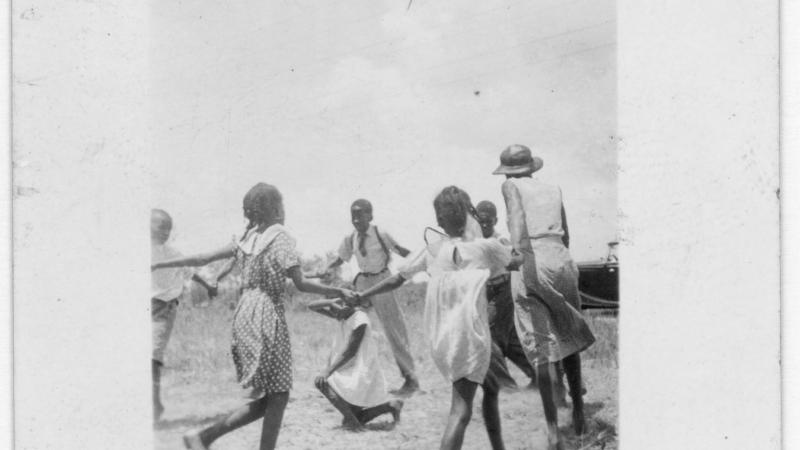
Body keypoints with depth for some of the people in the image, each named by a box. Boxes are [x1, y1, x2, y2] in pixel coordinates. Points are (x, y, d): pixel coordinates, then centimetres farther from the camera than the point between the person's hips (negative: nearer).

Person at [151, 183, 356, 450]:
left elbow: (203, 259, 11)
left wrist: (159, 265, 20)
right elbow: (301, 284, -14)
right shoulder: (280, 238, -8)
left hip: (244, 315, 8)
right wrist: (338, 292, -6)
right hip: (267, 319, -8)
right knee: (277, 397, -1)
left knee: (268, 400, 12)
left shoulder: (247, 239, 11)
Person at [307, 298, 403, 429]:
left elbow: (349, 352, -22)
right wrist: (332, 302, -16)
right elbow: (312, 306, 1)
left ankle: (351, 420, -18)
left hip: (360, 376, -9)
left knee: (322, 382, -25)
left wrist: (328, 371, -27)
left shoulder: (360, 321, -20)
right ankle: (391, 405, 21)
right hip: (350, 374, 9)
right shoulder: (344, 315, 4)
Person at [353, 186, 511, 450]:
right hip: (469, 336, -6)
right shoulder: (486, 248, -5)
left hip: (440, 338, 6)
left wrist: (362, 296, 18)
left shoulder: (432, 251, 4)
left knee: (490, 388, 24)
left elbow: (395, 281, 7)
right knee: (461, 410, -8)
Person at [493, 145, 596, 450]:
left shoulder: (512, 187, 7)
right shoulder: (554, 190, 19)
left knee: (540, 348, 0)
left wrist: (521, 256, -22)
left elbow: (517, 221, -12)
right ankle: (578, 413, 27)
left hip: (533, 266, -4)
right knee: (570, 339, 20)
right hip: (562, 263, 4)